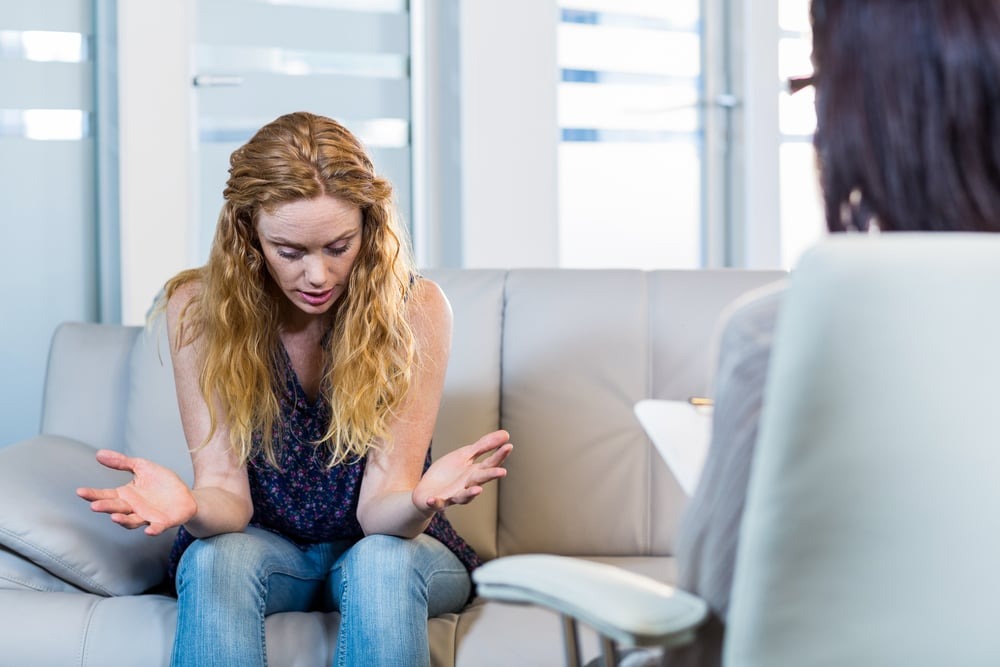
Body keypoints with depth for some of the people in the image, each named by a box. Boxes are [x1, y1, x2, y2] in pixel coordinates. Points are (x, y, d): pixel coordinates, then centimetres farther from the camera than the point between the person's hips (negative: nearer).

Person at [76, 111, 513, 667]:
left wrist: (420, 500, -44)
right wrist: (191, 507, -41)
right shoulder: (200, 307, -12)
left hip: (381, 543, 0)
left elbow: (378, 508, -19)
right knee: (215, 558, -32)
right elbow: (225, 490, -16)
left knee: (382, 561, -34)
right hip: (264, 544, 1)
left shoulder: (415, 308, -16)